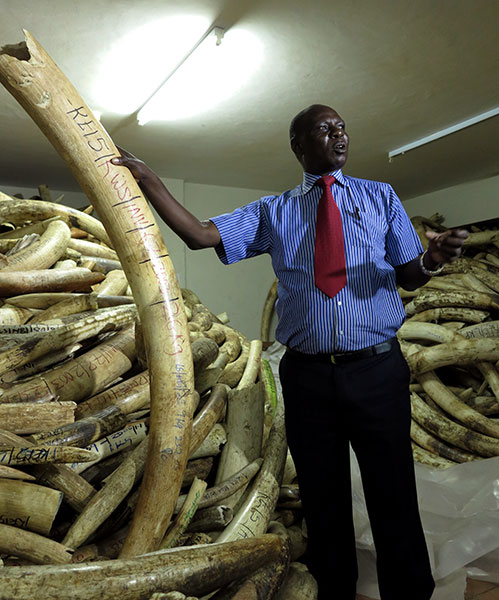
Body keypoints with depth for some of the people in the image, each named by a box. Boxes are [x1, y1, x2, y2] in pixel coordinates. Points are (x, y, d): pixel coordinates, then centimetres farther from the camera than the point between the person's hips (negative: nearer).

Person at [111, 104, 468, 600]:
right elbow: (200, 234, 1)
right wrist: (148, 182, -6)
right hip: (307, 376, 1)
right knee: (322, 498, 15)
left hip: (378, 371, 0)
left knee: (393, 496, 7)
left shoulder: (380, 197, 11)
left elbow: (408, 276, 5)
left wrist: (433, 259, -17)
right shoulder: (273, 212, 10)